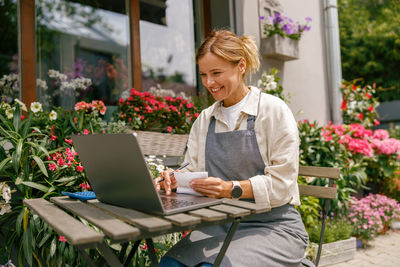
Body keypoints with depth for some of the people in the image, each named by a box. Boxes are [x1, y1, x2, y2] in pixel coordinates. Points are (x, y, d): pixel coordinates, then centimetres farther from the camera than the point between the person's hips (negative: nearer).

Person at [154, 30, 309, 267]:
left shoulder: (274, 111, -5)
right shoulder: (204, 119, 12)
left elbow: (281, 183, -11)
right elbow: (193, 169, 11)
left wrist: (232, 189, -24)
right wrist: (176, 180, -11)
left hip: (273, 227, -4)